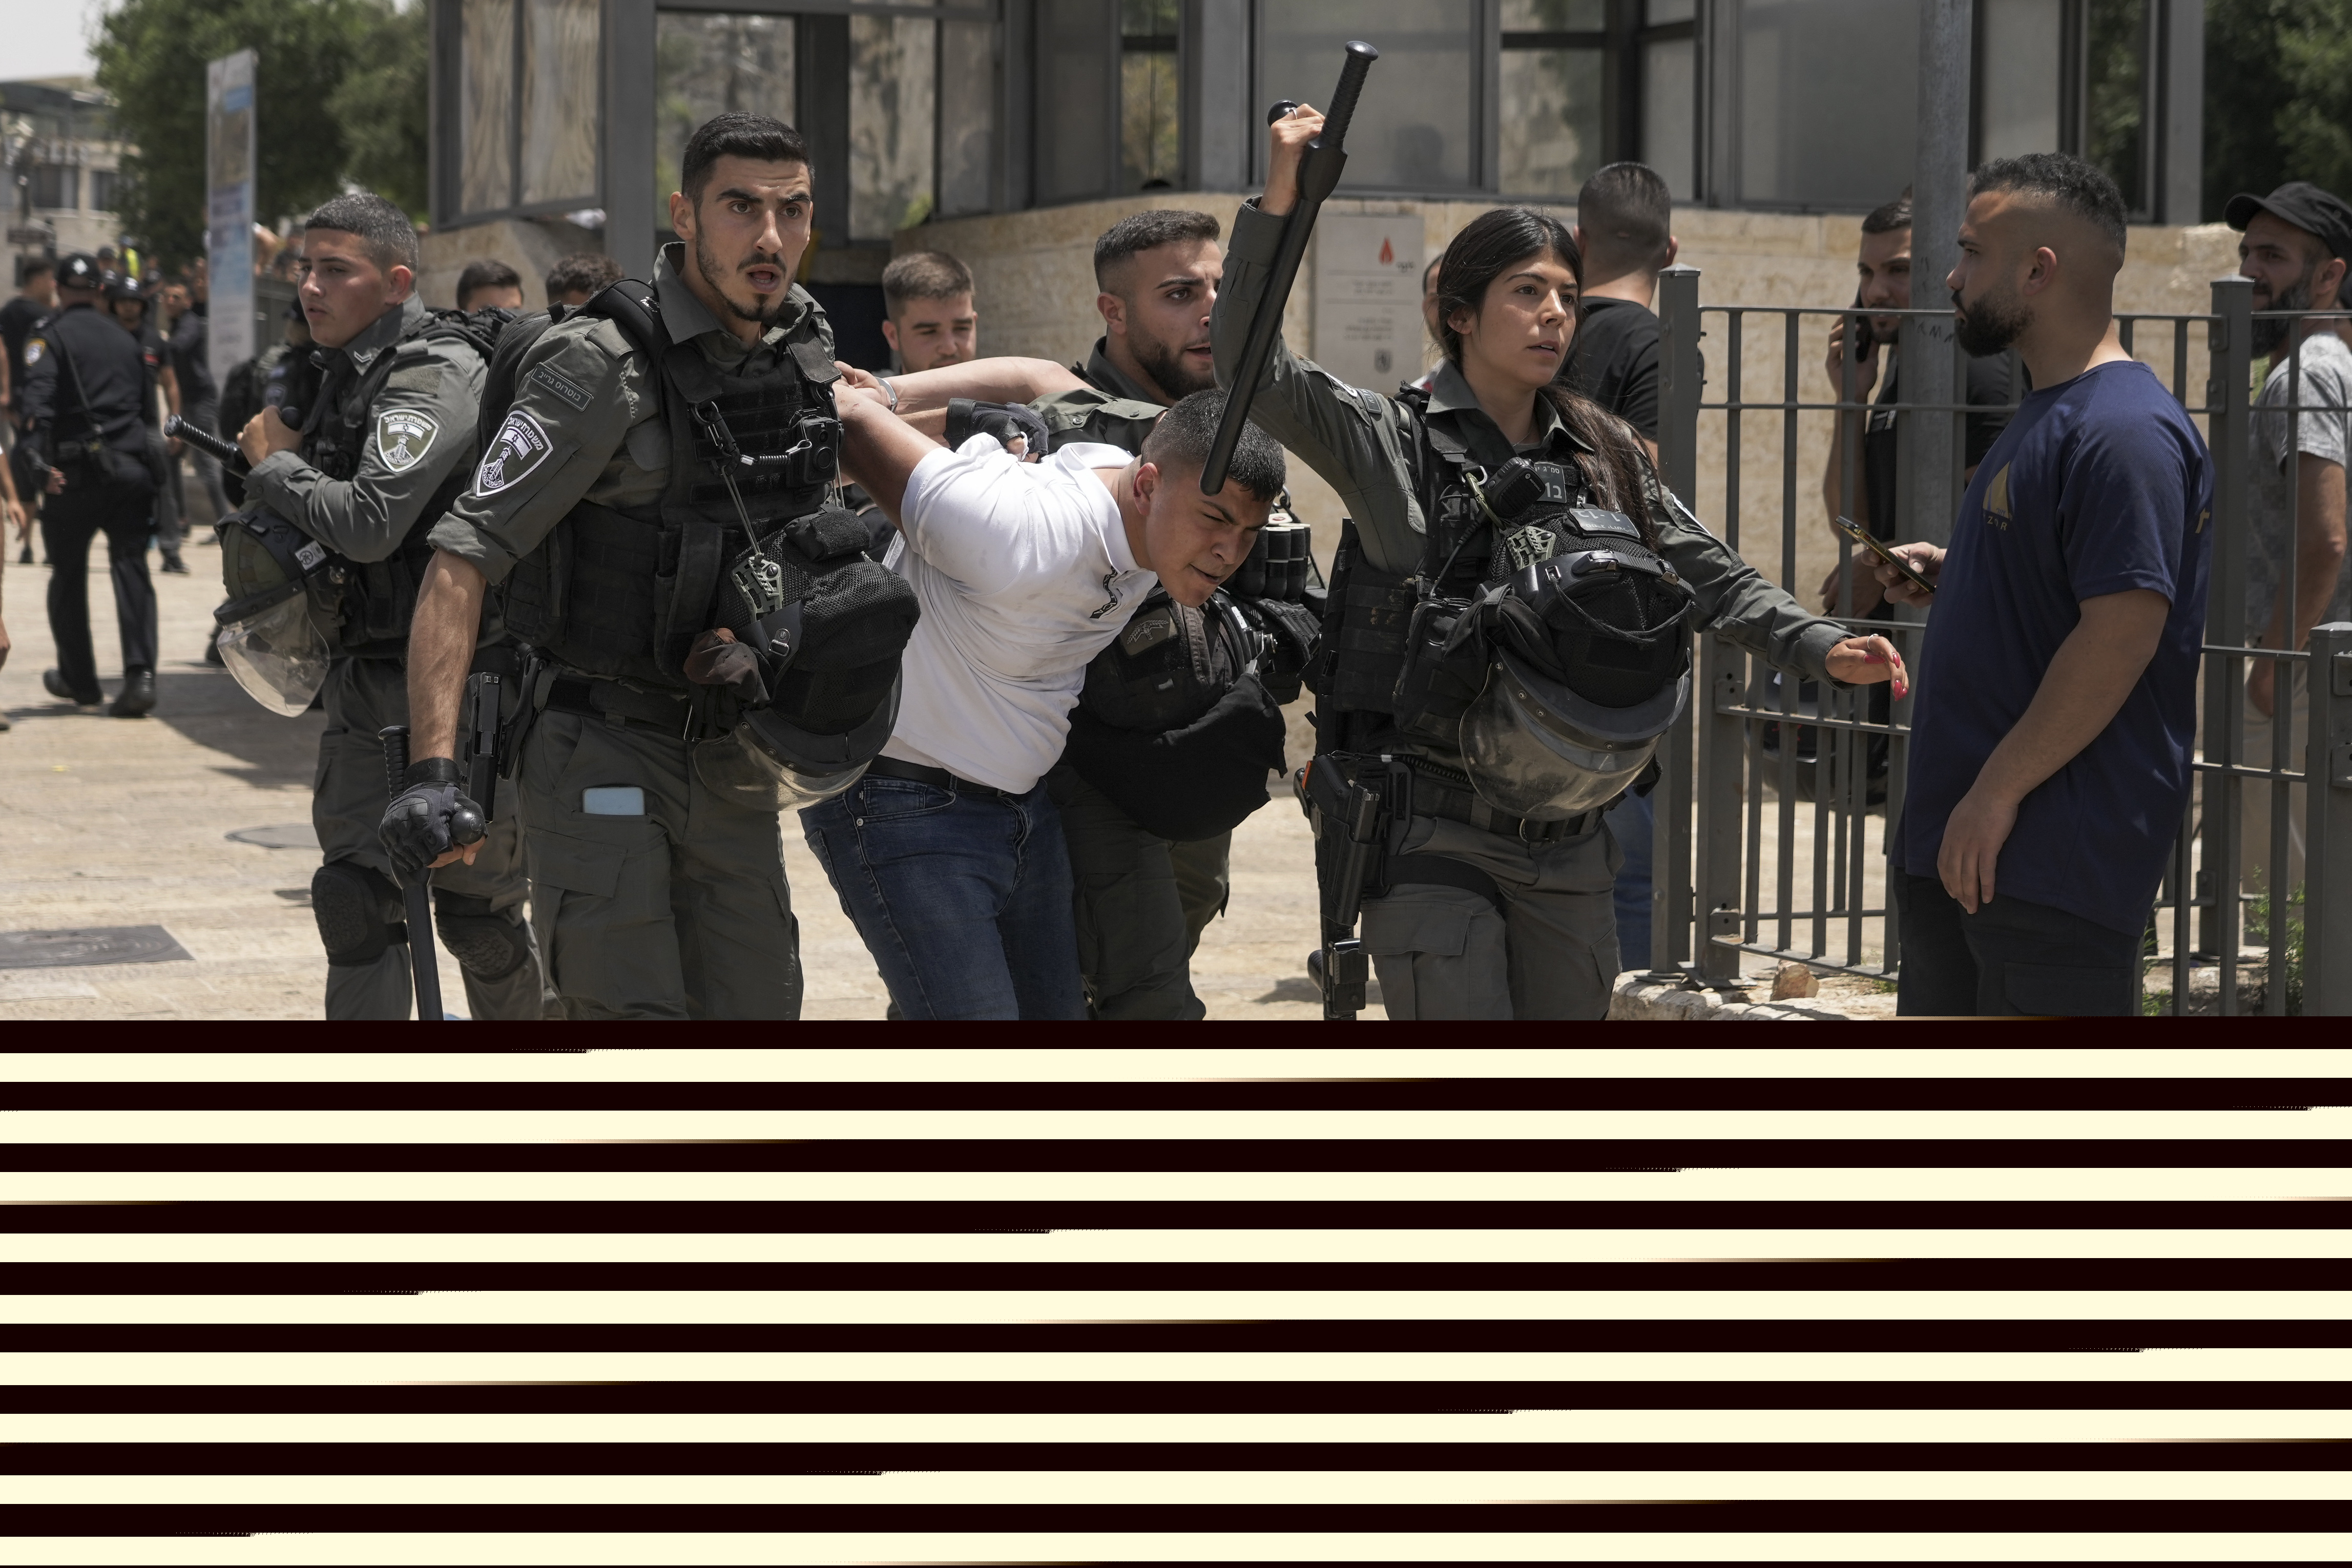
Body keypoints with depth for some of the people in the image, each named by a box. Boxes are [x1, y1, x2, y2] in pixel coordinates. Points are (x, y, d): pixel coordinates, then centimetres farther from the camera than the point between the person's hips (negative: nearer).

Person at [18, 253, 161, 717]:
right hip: (131, 465, 3)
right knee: (131, 569, -1)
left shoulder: (50, 336, -1)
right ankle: (140, 674, -18)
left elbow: (39, 397, -16)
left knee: (68, 574, 12)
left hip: (77, 471, -3)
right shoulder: (124, 339, 17)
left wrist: (38, 457, -26)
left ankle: (78, 679, 20)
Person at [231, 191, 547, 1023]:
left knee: (477, 915, 4)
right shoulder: (342, 373, 11)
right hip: (366, 685, 8)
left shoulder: (435, 377, -17)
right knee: (356, 902, 1)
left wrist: (272, 463, -12)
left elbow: (369, 523, -28)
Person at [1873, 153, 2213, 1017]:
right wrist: (1949, 577, 9)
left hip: (2057, 857, -11)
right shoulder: (2046, 414, 17)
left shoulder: (2125, 431, -17)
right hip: (1967, 847, 11)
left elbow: (2123, 629, -24)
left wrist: (1998, 791, -22)